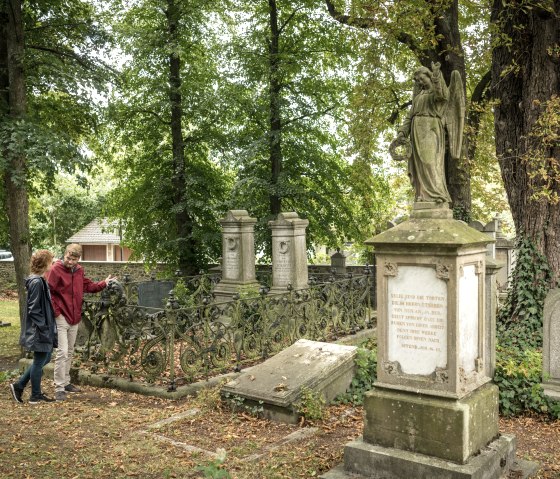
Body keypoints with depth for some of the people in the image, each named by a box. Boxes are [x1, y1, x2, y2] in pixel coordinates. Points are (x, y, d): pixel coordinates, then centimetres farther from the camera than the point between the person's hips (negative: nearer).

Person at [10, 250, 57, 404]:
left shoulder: (40, 281, 9)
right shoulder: (37, 283, -21)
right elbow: (34, 310, -22)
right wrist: (44, 329, -20)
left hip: (45, 328, 10)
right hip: (40, 331, -10)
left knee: (45, 358, 19)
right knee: (39, 362, 4)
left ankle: (19, 385, 25)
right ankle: (36, 396, 19)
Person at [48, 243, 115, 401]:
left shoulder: (79, 270, 7)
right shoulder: (56, 269, -13)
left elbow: (88, 286, 14)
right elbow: (48, 293, -14)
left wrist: (104, 283, 2)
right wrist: (56, 312, -15)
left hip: (75, 318, 7)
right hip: (61, 318, -7)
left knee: (70, 352, 15)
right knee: (62, 352, -9)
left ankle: (66, 382, 27)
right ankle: (59, 388, -2)